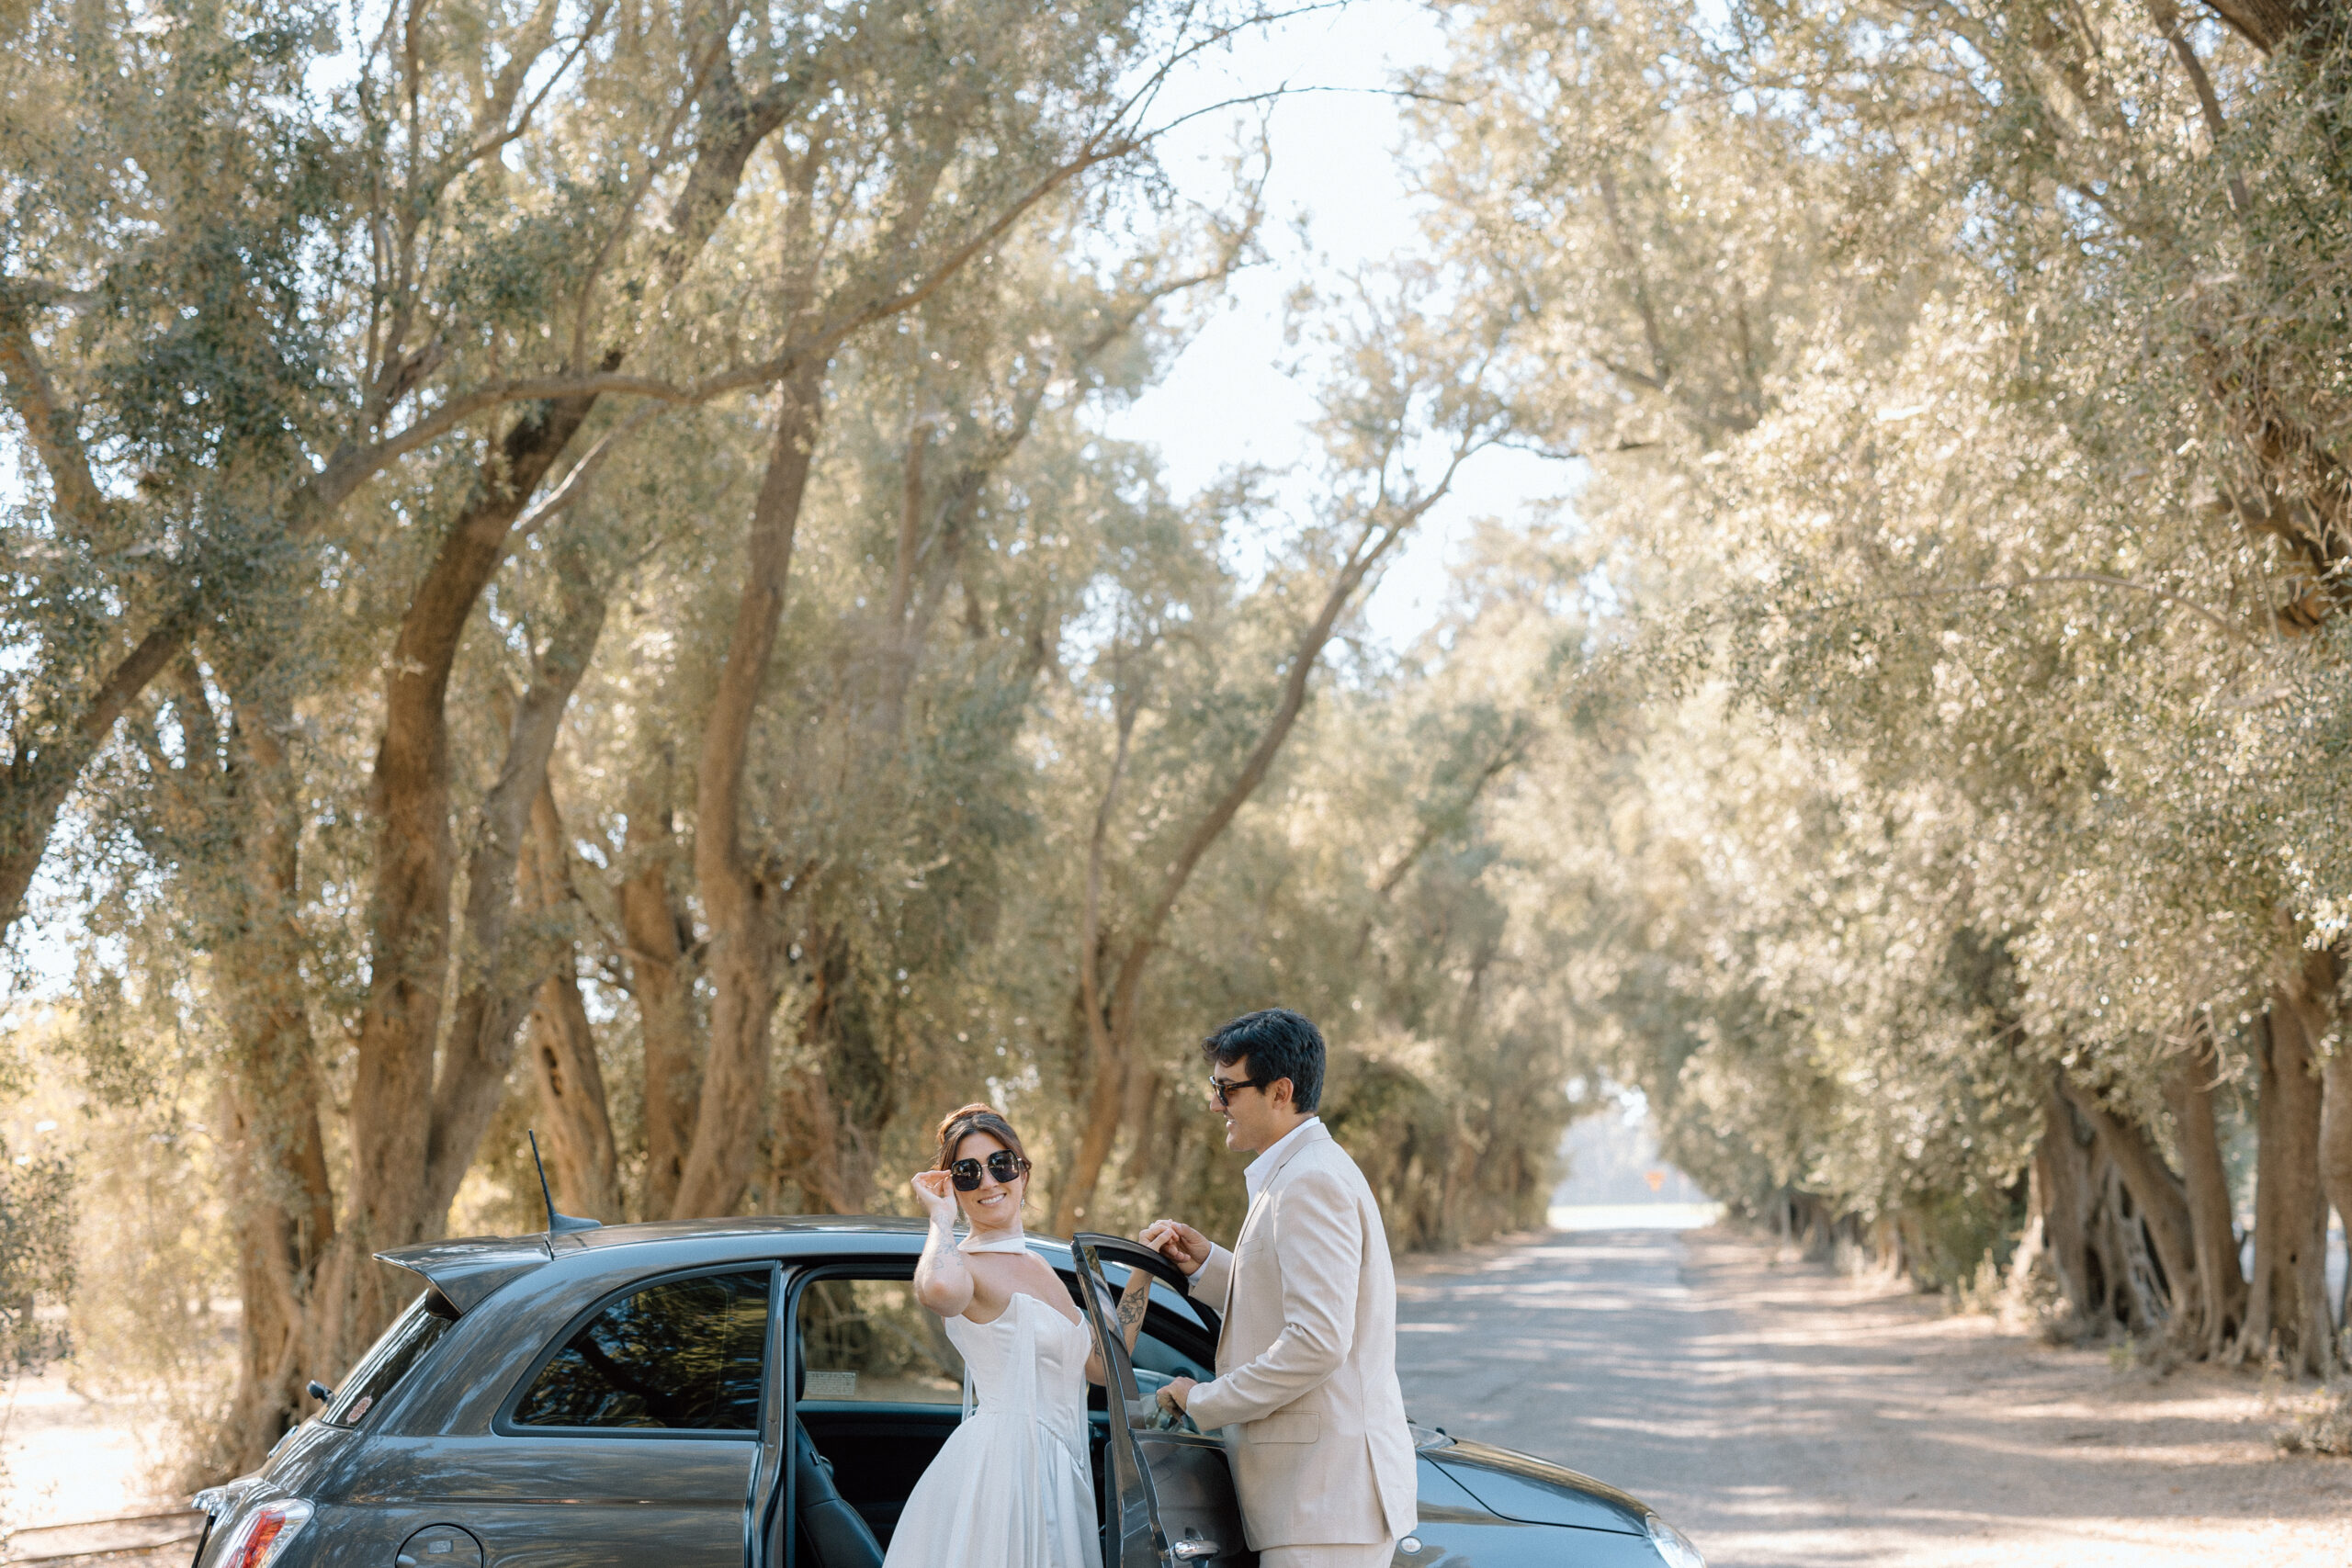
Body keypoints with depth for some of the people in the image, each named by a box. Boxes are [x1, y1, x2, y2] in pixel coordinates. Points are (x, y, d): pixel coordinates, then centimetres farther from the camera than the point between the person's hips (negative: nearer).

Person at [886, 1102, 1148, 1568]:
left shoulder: (1037, 1267, 18)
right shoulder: (964, 1264, -9)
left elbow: (1101, 1365, 18)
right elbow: (938, 1289, -36)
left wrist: (1141, 1275, 13)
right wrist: (942, 1219, -17)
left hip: (1058, 1471, 8)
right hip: (1000, 1458, -8)